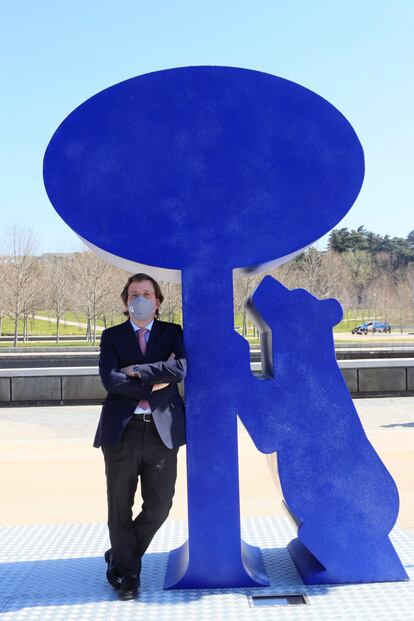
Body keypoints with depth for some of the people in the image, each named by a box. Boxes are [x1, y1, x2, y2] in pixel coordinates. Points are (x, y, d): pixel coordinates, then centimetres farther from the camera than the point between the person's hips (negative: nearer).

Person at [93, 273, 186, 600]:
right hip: (122, 430, -1)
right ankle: (127, 573, 27)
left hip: (162, 431, 1)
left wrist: (136, 370, -13)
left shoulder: (172, 333, 8)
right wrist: (155, 383, -12)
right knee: (120, 508, 7)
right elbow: (110, 379, -10)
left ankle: (120, 558, 32)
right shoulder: (112, 336, 7)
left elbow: (181, 368, -12)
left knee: (159, 506, 7)